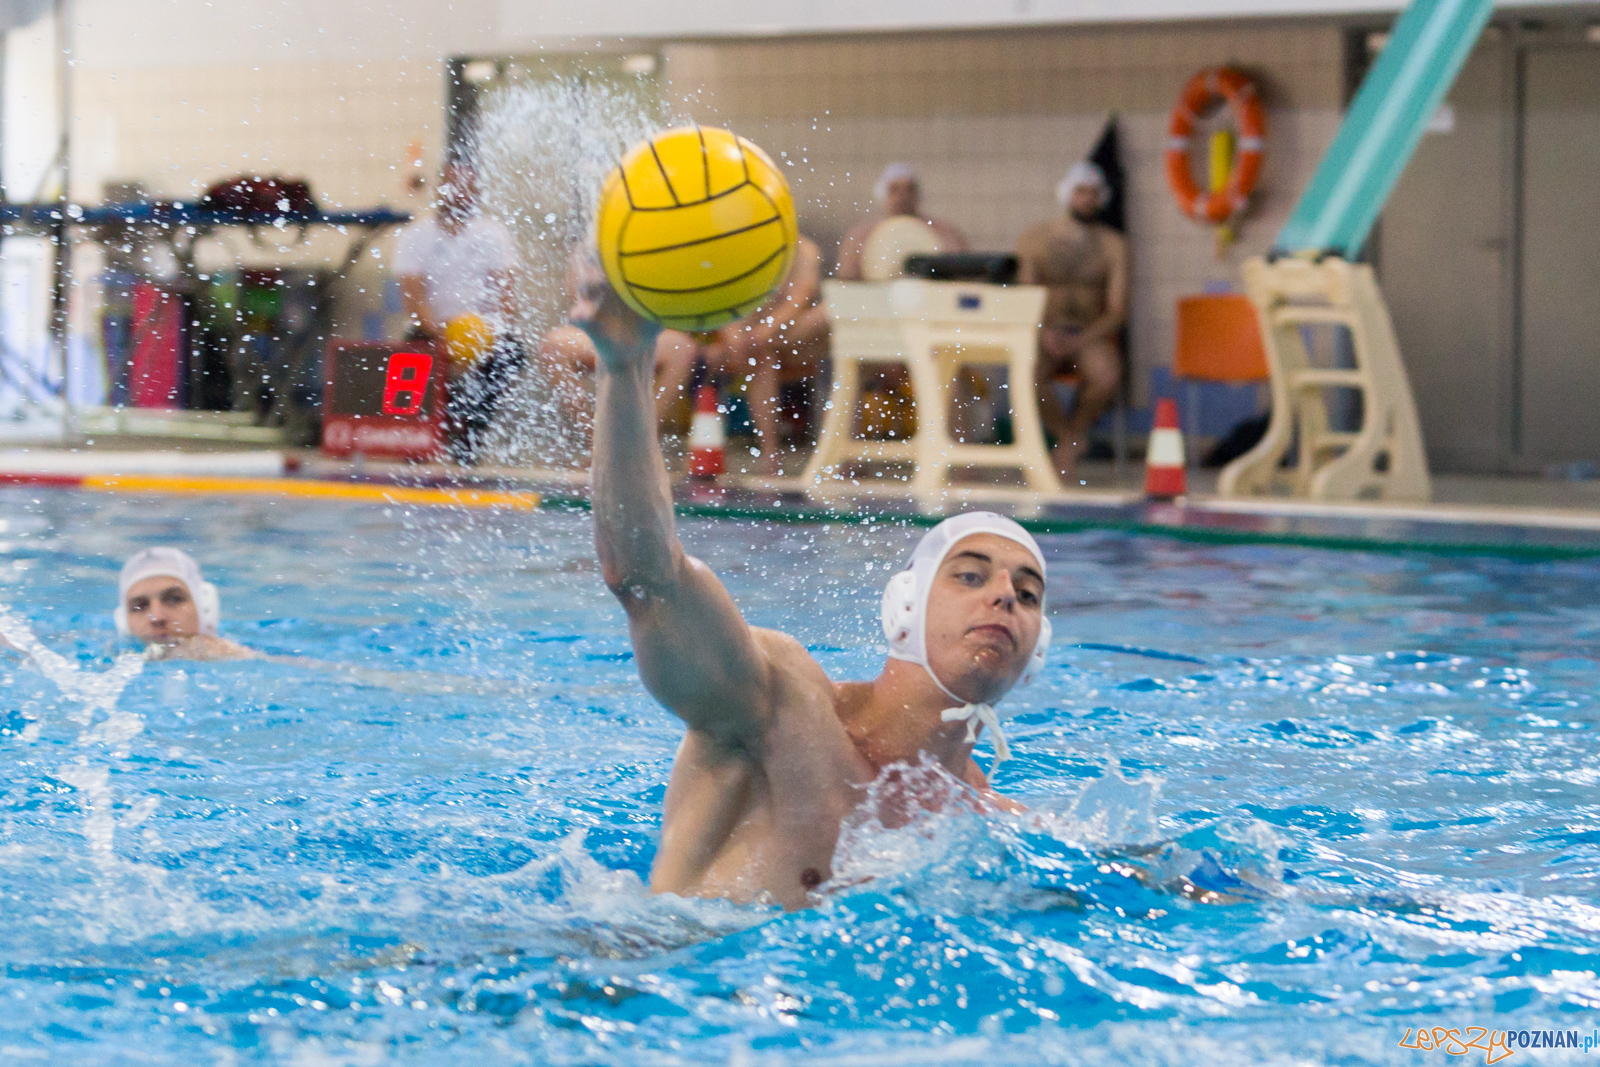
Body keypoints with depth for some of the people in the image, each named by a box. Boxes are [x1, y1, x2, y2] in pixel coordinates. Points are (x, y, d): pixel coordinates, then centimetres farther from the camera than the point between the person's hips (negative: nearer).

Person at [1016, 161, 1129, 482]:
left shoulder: (1113, 245, 7)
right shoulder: (1033, 239, 8)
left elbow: (1117, 311, 0)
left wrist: (1080, 340, -16)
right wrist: (1044, 333, -17)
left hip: (1091, 337, 0)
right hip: (1045, 333, 0)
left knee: (1107, 375, -35)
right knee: (1028, 374, -36)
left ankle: (1071, 439, -7)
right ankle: (1069, 437, -9)